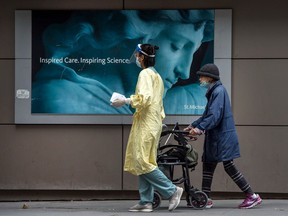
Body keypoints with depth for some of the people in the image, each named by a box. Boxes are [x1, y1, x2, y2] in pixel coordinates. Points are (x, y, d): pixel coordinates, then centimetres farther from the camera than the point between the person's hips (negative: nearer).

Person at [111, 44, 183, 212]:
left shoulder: (145, 74, -10)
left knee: (142, 162, -9)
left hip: (146, 123, -10)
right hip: (154, 122, 10)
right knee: (143, 163, 9)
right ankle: (146, 201, 6)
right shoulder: (157, 75, 19)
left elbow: (144, 98, -23)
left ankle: (172, 191, -10)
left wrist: (126, 101, -14)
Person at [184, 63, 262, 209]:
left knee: (229, 166, -7)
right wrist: (194, 125, 23)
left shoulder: (219, 91, -15)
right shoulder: (213, 91, 16)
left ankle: (252, 196, -2)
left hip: (223, 136, -10)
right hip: (215, 137, 10)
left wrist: (201, 128, -32)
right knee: (208, 165, 9)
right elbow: (207, 114, 24)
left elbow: (215, 115, -25)